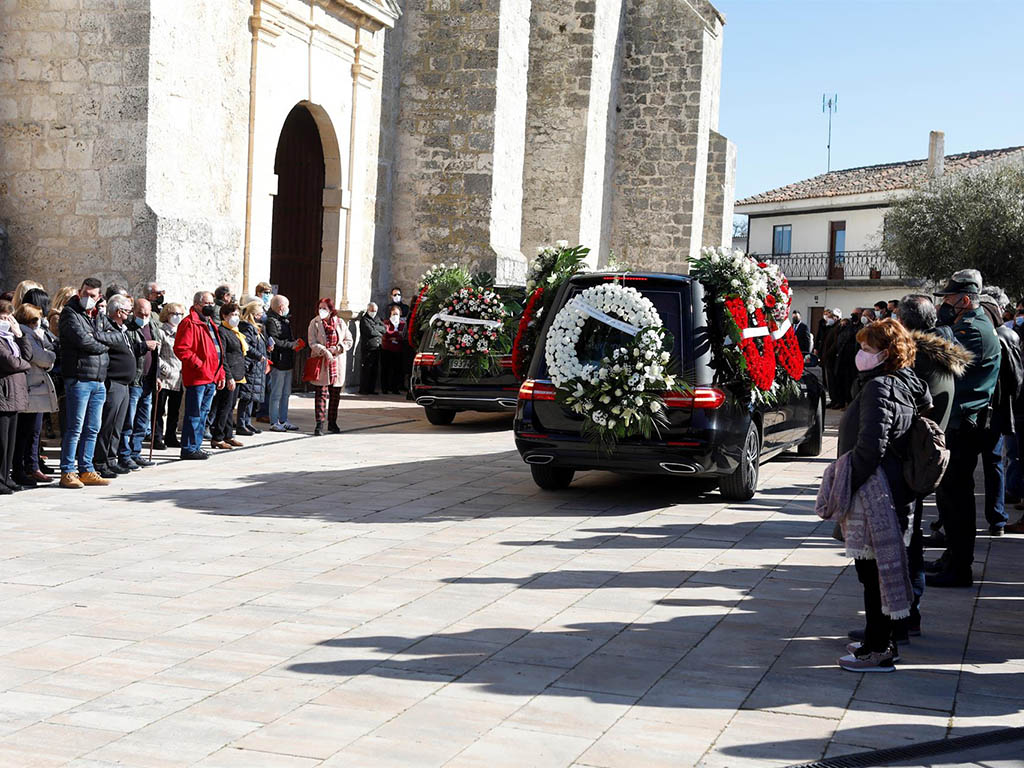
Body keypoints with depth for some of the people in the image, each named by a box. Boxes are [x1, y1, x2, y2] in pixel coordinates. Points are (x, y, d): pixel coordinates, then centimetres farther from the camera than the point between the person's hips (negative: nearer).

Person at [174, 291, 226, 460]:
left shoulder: (210, 324, 20)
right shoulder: (189, 324, -10)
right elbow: (181, 349, -19)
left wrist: (220, 374, 20)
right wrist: (198, 364, -20)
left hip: (211, 378, 9)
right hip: (197, 377, -9)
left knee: (203, 413, 14)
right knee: (194, 413, -5)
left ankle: (196, 446, 21)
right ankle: (189, 449, -1)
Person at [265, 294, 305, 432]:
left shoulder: (285, 321, 18)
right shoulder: (272, 321, -13)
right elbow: (273, 341, -22)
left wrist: (295, 343, 7)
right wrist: (291, 345, -17)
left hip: (287, 362, 10)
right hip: (278, 362, -10)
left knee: (286, 393, 14)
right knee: (276, 394, -4)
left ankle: (283, 420, 21)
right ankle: (274, 423, 0)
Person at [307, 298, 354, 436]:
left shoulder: (340, 323, 5)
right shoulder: (315, 323, -1)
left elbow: (349, 341, 6)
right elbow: (312, 343, -7)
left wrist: (337, 348, -11)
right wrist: (325, 352, -22)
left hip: (338, 363, 3)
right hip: (321, 362, -3)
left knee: (335, 394, 9)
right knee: (321, 393, -5)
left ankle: (332, 422, 21)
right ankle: (320, 424, -3)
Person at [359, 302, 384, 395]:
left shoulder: (377, 318, 20)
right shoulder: (364, 319, -4)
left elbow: (383, 328, 6)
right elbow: (370, 331, -15)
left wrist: (375, 328, -8)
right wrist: (379, 334, 1)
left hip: (376, 347, 7)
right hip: (367, 348, -7)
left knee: (375, 370, 7)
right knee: (365, 370, -6)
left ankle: (371, 389, 12)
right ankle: (363, 390, -2)